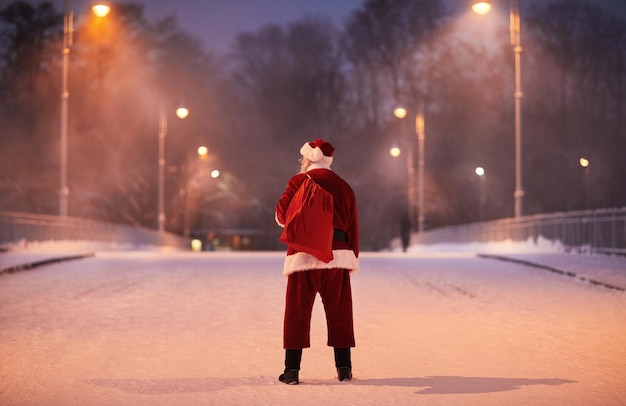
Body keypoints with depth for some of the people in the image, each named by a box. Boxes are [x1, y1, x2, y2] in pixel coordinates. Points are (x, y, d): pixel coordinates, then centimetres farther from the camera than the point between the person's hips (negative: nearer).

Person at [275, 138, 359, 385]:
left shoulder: (299, 181, -1)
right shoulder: (343, 187, 11)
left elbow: (282, 214, -1)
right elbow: (353, 226, 11)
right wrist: (353, 260, 16)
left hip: (304, 254, -3)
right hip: (338, 254, 3)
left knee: (297, 312, 1)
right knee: (339, 313, 9)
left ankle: (292, 370, 0)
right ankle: (344, 368, 10)